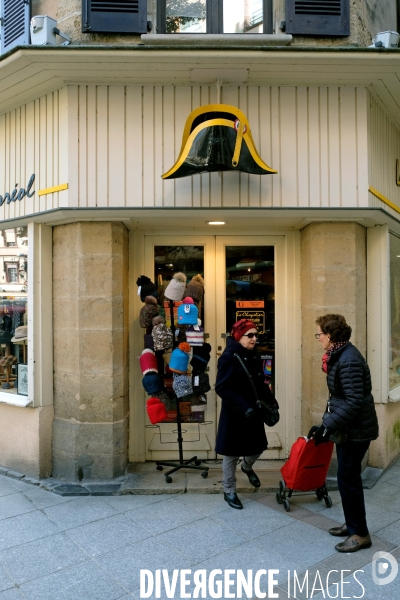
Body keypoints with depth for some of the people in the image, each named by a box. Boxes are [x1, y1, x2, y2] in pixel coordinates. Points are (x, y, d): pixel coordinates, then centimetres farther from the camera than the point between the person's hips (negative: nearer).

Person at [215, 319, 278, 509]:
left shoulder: (254, 356, 6)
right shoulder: (228, 357, -17)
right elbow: (222, 388, -23)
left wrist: (271, 400, 1)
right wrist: (243, 408, -28)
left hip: (254, 412, 7)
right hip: (234, 414, -7)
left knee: (258, 447, 17)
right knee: (232, 453, 7)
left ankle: (247, 467, 50)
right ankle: (229, 492, 26)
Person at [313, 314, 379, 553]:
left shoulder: (348, 360, -24)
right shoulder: (340, 355, 7)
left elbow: (354, 402, -28)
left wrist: (328, 426, -25)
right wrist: (329, 423, 15)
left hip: (356, 429, -10)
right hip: (348, 427, 10)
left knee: (348, 480, 2)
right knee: (347, 478, 18)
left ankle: (361, 534, 19)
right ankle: (352, 525, 34)